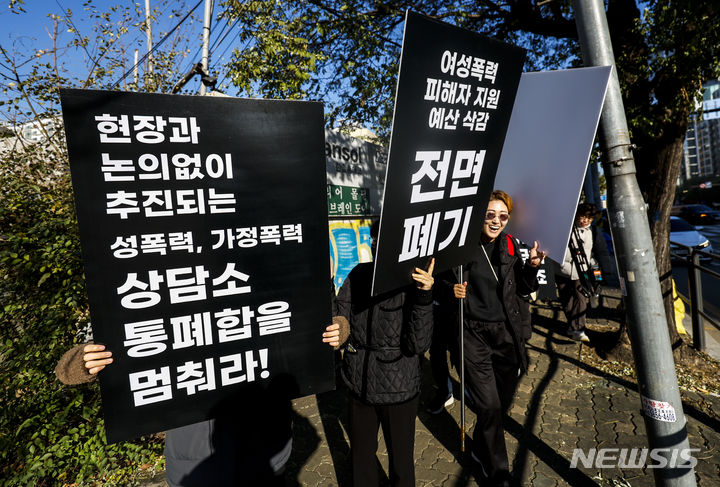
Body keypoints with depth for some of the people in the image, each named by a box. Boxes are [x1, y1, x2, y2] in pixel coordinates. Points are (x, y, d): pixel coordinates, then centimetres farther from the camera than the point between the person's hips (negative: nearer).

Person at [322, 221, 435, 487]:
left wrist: (423, 296, -33)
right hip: (359, 383, 4)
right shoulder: (359, 274, -4)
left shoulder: (415, 283, -15)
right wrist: (336, 333, -28)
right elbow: (341, 316, -5)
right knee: (361, 454, 24)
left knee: (400, 458, 18)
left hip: (398, 388, -3)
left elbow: (418, 345, -21)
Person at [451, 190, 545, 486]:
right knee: (489, 406, -3)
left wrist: (532, 267, -6)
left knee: (502, 402, 16)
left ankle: (479, 450, 43)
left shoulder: (510, 245, 4)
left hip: (508, 334, 5)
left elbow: (522, 290, 11)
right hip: (474, 334, -4)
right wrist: (452, 290, -21)